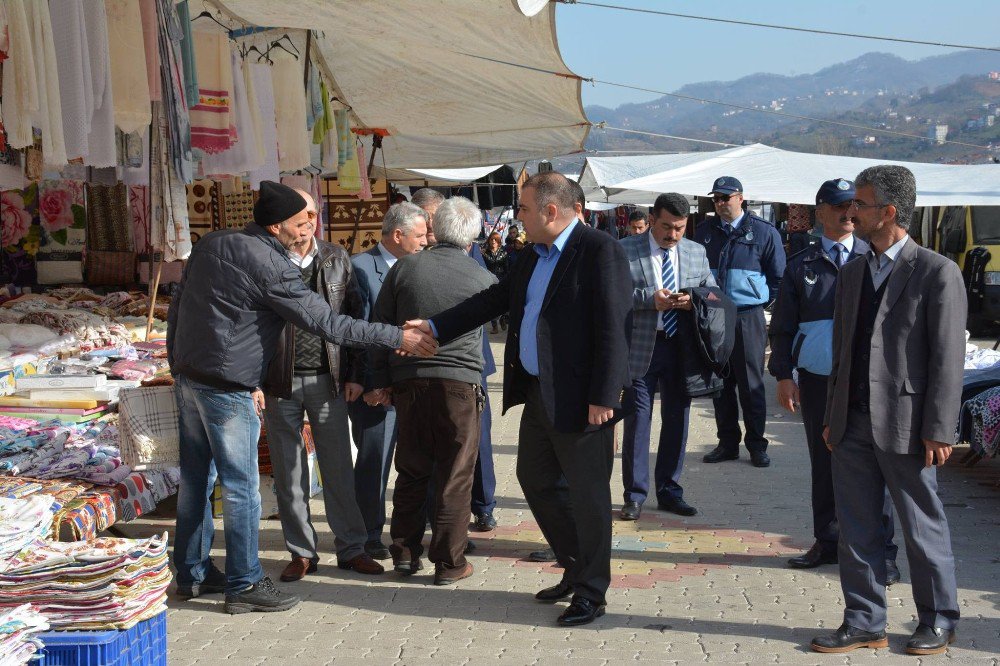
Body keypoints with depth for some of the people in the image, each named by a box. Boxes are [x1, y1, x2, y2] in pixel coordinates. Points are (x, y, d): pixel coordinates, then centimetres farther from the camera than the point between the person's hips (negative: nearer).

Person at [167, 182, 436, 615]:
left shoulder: (210, 244, 8)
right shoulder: (271, 267, -16)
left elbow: (177, 307, 14)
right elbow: (328, 324, -17)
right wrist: (398, 338, -12)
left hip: (187, 377, 9)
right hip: (227, 387, -9)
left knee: (196, 478, 16)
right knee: (241, 487, 0)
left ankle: (191, 574, 26)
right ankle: (244, 585, 7)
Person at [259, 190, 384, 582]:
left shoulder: (337, 258, 6)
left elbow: (353, 316, 9)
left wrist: (355, 373, 4)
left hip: (328, 379, 2)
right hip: (280, 383, -1)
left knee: (339, 469, 7)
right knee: (288, 474, 7)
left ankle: (351, 549, 18)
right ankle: (301, 553, 19)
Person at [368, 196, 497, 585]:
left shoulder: (404, 268, 2)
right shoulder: (482, 279, -2)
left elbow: (380, 326, 5)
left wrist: (383, 378, 13)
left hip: (409, 380, 3)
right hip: (459, 382, -2)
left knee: (412, 471, 15)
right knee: (455, 476, 4)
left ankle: (405, 553, 21)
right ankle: (448, 563, 8)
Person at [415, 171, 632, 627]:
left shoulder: (601, 251, -15)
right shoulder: (535, 256, 13)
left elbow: (614, 328, -19)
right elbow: (495, 299, 20)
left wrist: (602, 397, -22)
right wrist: (435, 327, 16)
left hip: (579, 399, -9)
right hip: (537, 393, 9)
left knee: (587, 493, 2)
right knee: (536, 480, 18)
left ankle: (591, 593, 15)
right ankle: (576, 569, 33)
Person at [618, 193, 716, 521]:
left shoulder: (697, 252, 9)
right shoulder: (625, 249, -4)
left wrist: (694, 301, -10)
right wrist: (650, 298, -21)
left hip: (681, 346, 4)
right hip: (641, 346, -4)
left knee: (677, 418, 10)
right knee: (637, 419, 1)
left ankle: (669, 491, 23)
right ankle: (635, 494, 11)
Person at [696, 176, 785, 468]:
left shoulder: (763, 232, -1)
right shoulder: (704, 231, 9)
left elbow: (778, 277, 5)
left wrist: (763, 303, 1)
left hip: (747, 318, -3)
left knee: (751, 385, 0)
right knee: (720, 384, 8)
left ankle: (756, 445, 9)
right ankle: (727, 443, 17)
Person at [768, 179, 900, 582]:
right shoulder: (801, 266, 7)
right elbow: (782, 326, 9)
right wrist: (783, 375, 1)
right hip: (816, 379, 2)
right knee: (823, 463, 11)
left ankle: (881, 552, 10)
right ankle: (827, 542, 25)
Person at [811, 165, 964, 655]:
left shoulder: (937, 273, -8)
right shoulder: (853, 273, 13)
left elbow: (948, 358, -11)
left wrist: (938, 431, -14)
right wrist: (832, 414, 14)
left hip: (905, 426, -6)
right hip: (853, 425, 6)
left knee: (922, 528, 7)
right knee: (856, 528, 10)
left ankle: (937, 621, 24)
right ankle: (865, 623, 21)